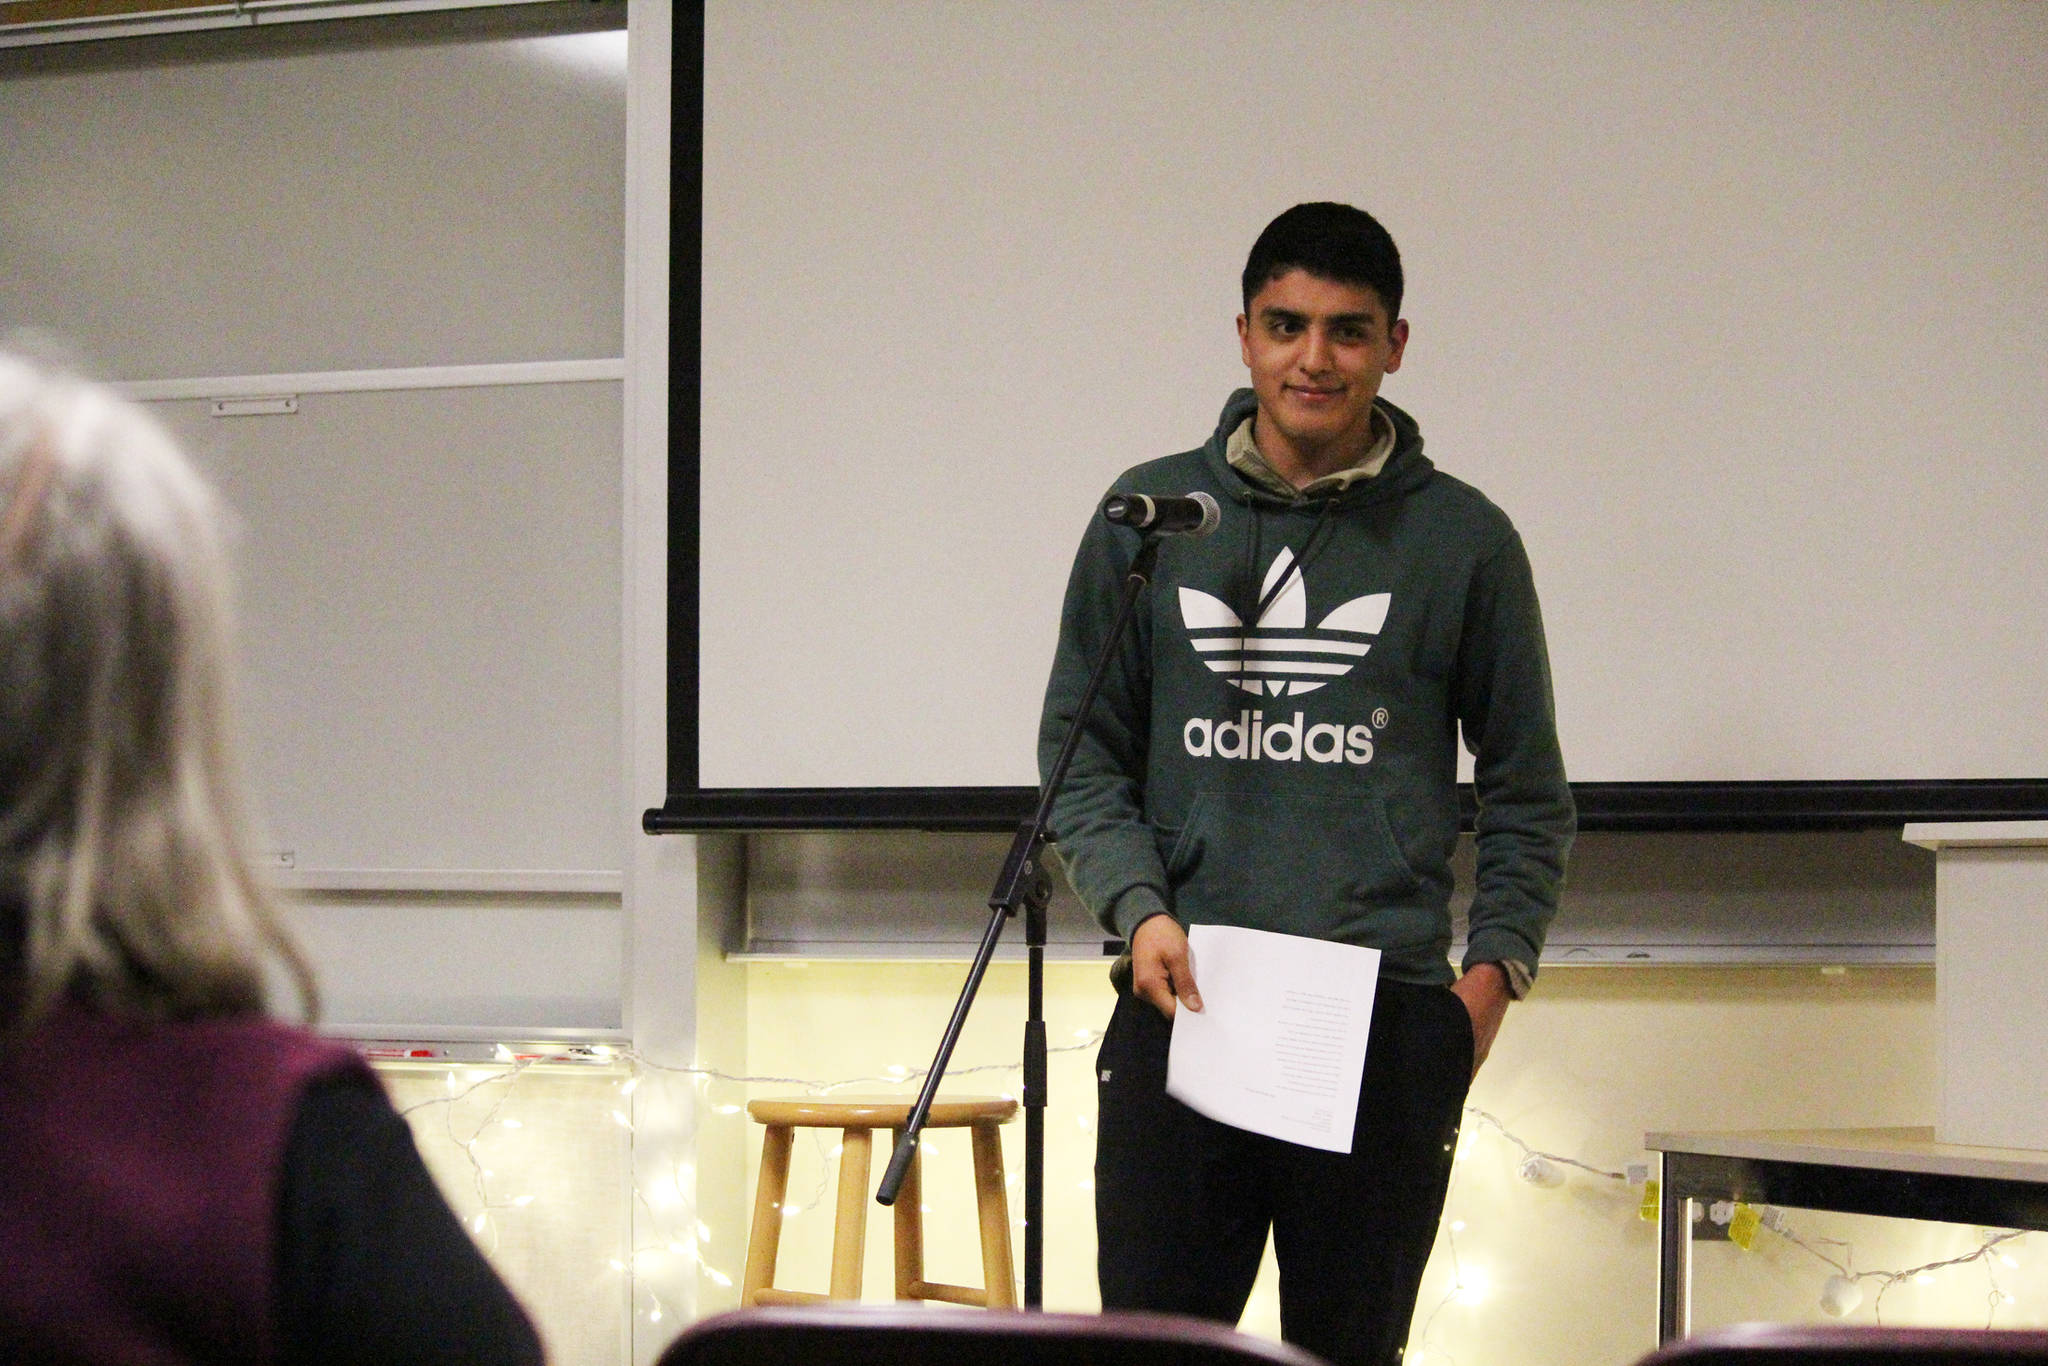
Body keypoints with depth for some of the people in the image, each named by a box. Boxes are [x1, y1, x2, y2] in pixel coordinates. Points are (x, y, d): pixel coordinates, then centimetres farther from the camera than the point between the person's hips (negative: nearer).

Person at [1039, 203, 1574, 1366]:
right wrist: (1139, 911, -5)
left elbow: (1527, 791, 10)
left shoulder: (1463, 541, 6)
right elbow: (1082, 749, 10)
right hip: (1181, 1009, 1)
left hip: (1390, 1021, 0)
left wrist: (1497, 967, -2)